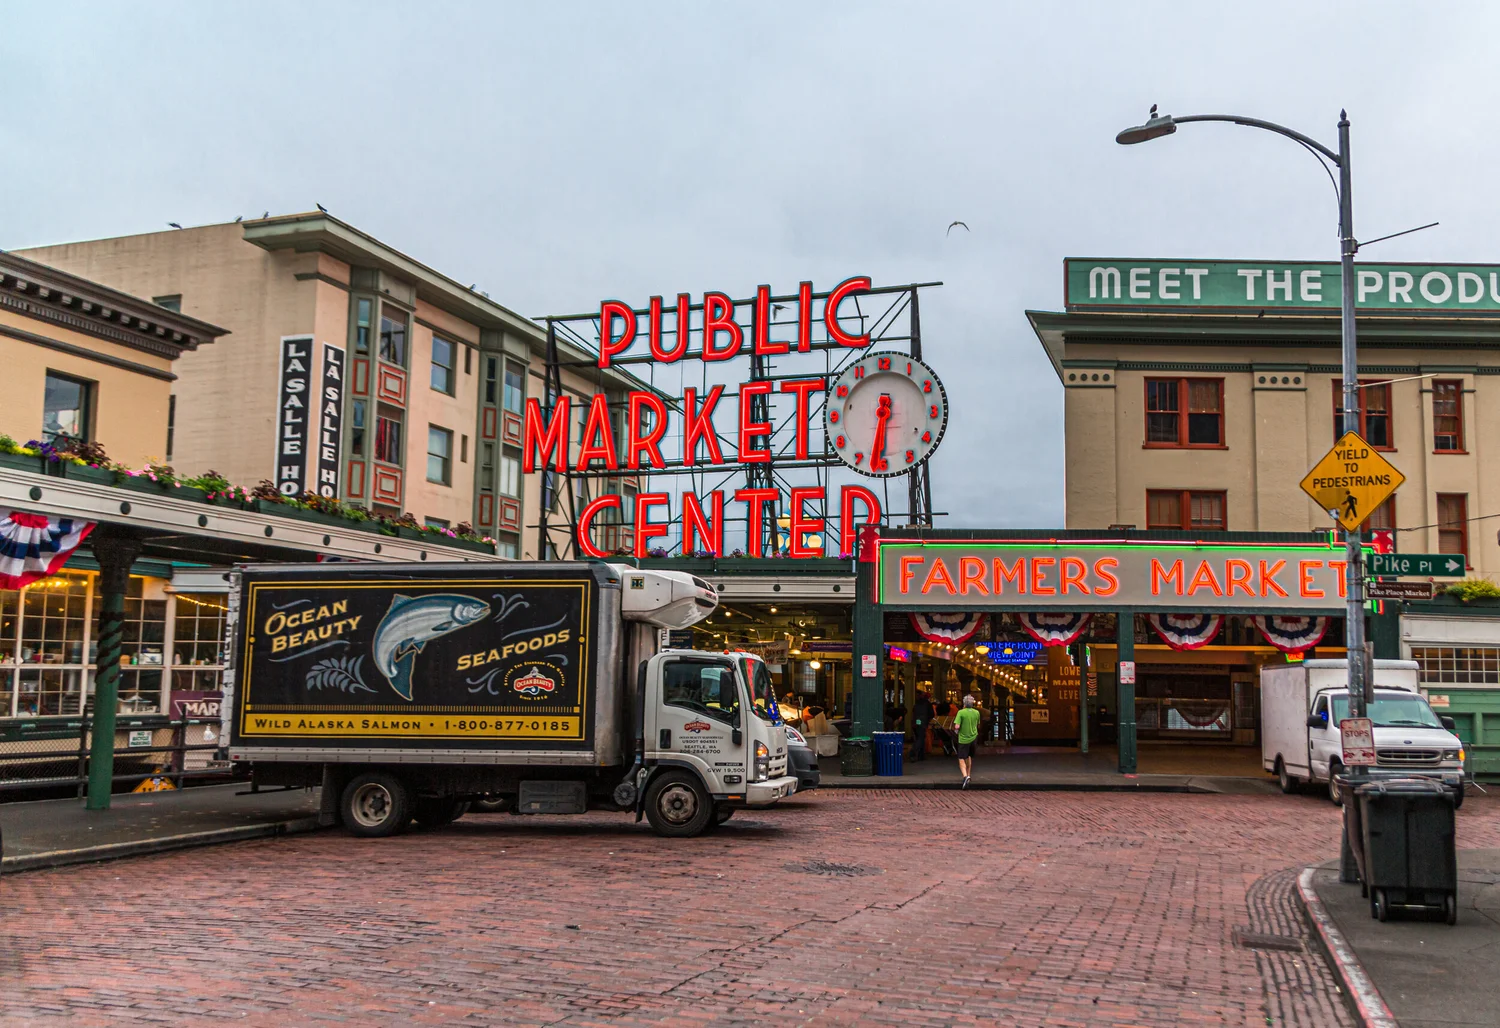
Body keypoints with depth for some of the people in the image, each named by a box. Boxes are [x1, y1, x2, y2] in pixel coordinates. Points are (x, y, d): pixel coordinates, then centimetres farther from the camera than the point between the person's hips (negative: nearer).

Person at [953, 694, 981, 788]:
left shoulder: (961, 712, -13)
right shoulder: (976, 712, 1)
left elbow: (957, 726, -19)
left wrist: (956, 730, 2)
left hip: (963, 739, -4)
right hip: (973, 738, 4)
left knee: (962, 759, -3)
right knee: (969, 757, 25)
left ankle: (965, 776, -25)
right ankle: (969, 775, 32)